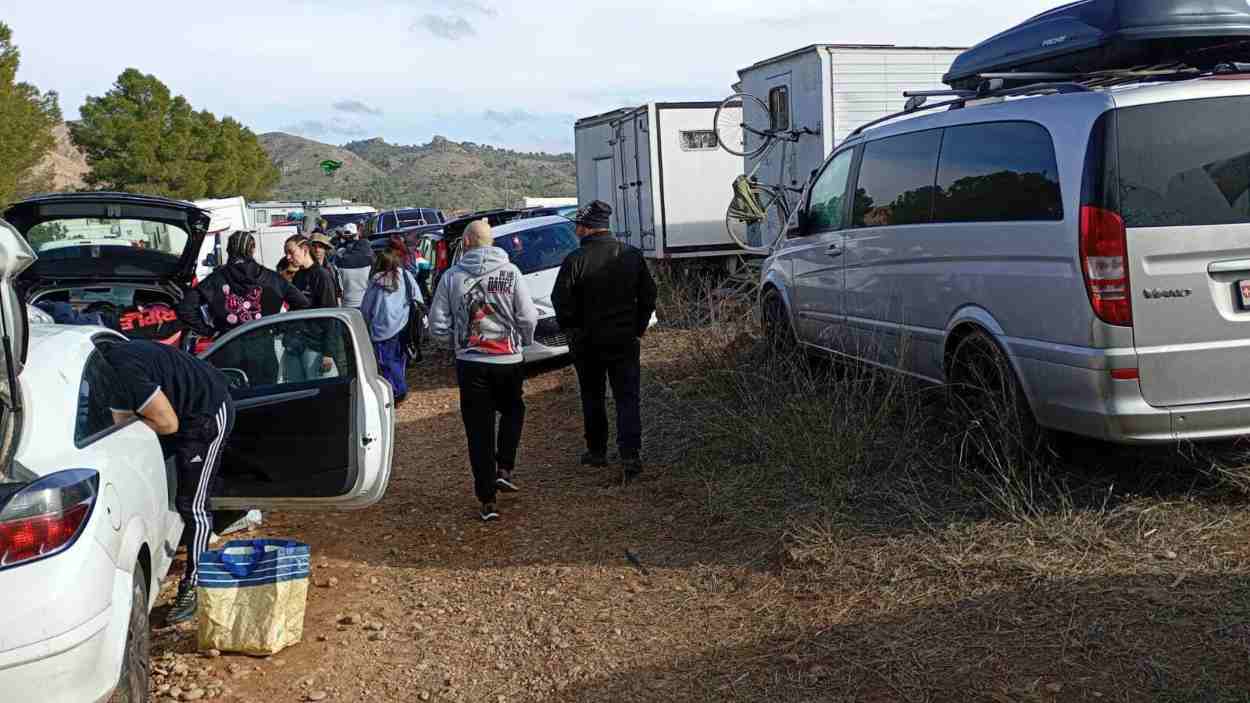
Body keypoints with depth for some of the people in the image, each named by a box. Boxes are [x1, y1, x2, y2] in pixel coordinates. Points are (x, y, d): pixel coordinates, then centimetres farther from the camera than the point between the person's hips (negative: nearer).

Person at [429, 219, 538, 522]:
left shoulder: (452, 276, -4)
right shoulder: (510, 272, -5)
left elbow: (437, 325, -2)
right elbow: (529, 318, -6)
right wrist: (523, 341, 15)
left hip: (470, 363, 0)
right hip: (509, 360, 0)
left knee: (479, 429, 6)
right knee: (513, 412, 26)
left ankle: (488, 500, 8)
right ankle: (504, 468, 11)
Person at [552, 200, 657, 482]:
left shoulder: (575, 260, -13)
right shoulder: (632, 255, 0)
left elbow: (561, 300, -11)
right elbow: (648, 295, 5)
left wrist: (570, 328, 5)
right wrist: (639, 327, 14)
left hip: (587, 341, -2)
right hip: (625, 339, 2)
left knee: (592, 398, 15)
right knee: (627, 398, 2)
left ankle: (597, 451, 25)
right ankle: (630, 455, -10)